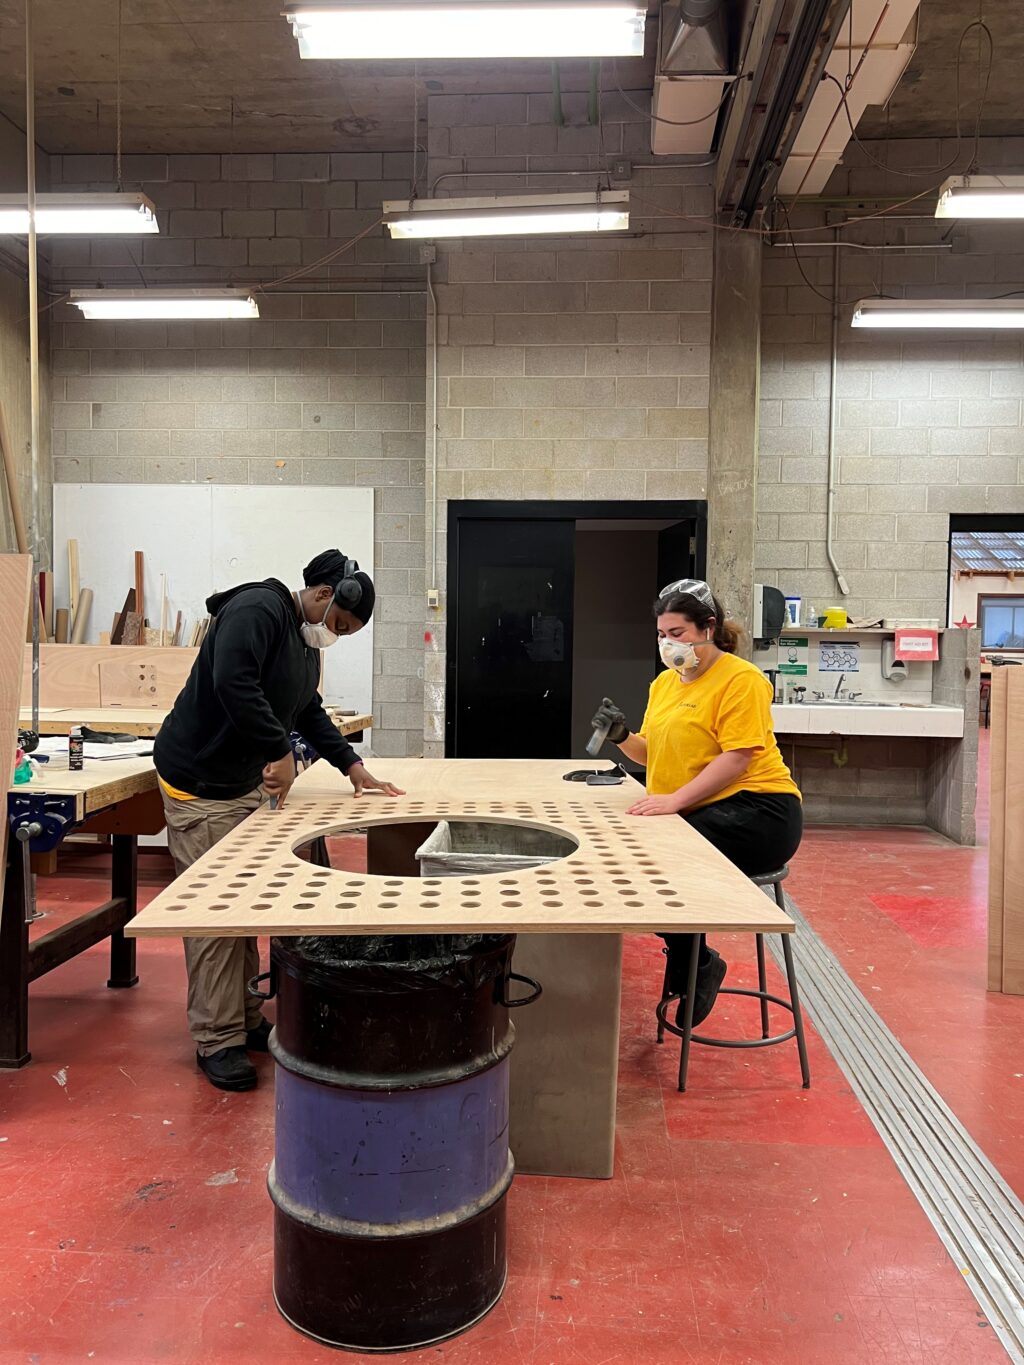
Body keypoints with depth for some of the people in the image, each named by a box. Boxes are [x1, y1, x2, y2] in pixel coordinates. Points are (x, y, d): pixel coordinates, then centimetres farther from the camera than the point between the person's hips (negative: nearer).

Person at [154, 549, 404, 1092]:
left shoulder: (306, 643, 12)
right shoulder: (257, 610, -19)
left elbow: (310, 712, 20)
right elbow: (232, 682, -33)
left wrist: (352, 766, 10)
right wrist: (280, 752, -27)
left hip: (247, 783, 10)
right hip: (200, 785, -10)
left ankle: (246, 1019, 26)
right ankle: (216, 1041, 7)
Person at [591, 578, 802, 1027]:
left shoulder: (741, 679, -10)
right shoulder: (665, 682, 15)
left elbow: (737, 757, -19)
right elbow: (653, 753, 16)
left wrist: (675, 800, -27)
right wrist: (622, 737, -5)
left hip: (756, 811, -7)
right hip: (693, 816, 8)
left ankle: (696, 963, 2)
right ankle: (690, 958, 8)